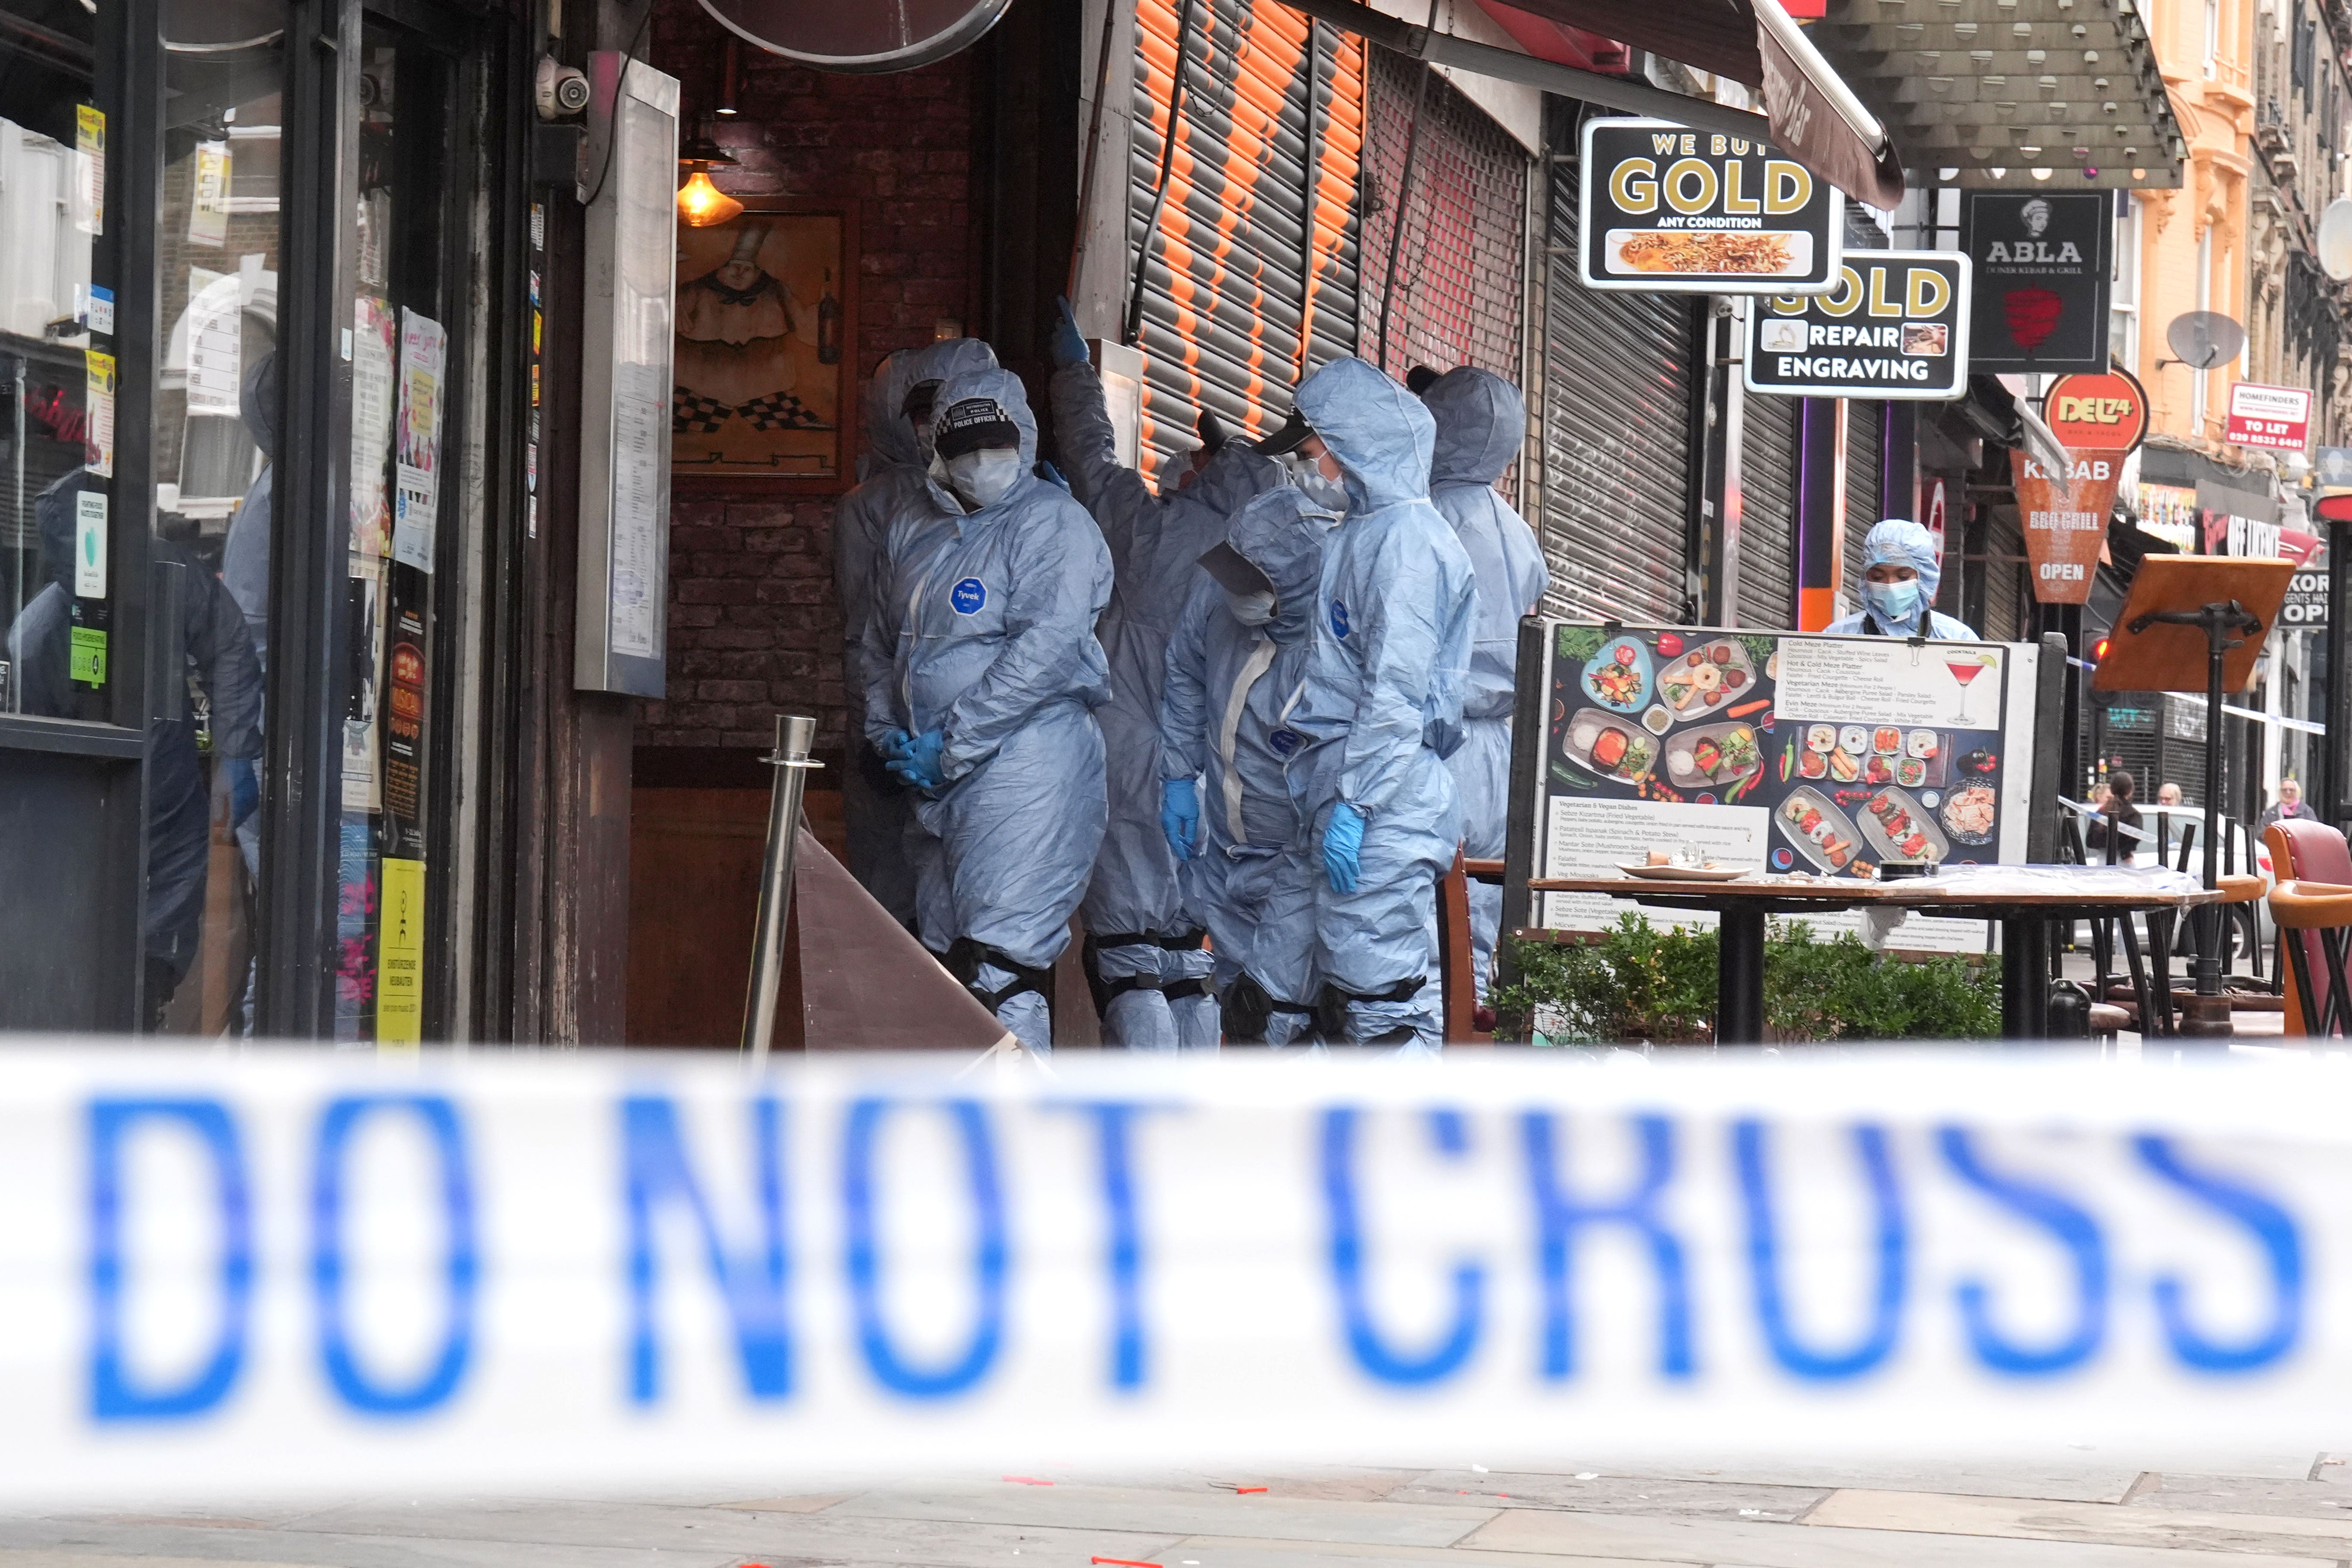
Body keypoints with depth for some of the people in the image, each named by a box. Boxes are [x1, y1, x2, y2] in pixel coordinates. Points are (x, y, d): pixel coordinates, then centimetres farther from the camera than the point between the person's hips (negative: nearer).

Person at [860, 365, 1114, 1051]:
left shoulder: (1052, 521, -5)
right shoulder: (910, 536, 19)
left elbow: (1049, 648, -16)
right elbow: (879, 649, 27)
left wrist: (952, 744, -15)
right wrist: (888, 732, 7)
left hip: (1027, 763, -8)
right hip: (940, 786, 8)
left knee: (1000, 966, -16)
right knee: (946, 962, 11)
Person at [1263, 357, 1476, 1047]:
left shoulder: (1406, 534, -12)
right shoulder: (1364, 531, 19)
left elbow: (1397, 690, -18)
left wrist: (1352, 802, -21)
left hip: (1384, 804, -10)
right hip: (1353, 789, 10)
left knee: (1381, 996, -10)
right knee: (1344, 999, 11)